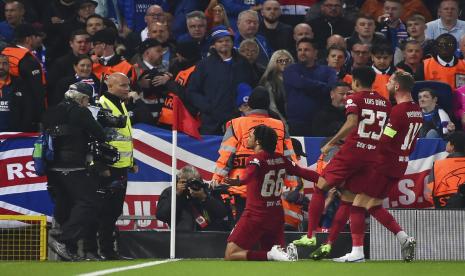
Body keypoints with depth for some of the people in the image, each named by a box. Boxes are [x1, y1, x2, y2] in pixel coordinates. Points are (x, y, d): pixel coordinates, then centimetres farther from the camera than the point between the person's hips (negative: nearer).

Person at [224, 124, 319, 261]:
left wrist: (239, 181, -55)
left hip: (255, 216, -7)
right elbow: (303, 172, 14)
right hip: (276, 216, 7)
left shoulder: (255, 159, -12)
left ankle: (272, 255, -21)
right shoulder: (281, 160, 7)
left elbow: (250, 175, -35)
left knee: (230, 256, -6)